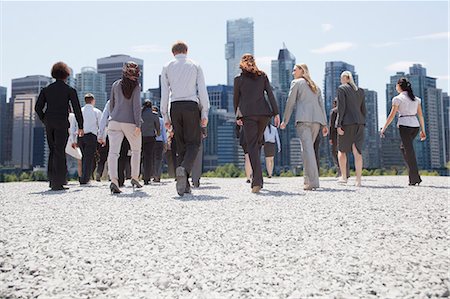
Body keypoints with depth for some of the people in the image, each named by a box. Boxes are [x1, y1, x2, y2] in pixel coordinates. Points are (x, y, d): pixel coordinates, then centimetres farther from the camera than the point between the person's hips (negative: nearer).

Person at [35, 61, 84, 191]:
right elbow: (77, 109, -3)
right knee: (59, 152, -4)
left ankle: (52, 180, 15)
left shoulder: (46, 89, 10)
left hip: (49, 123, 4)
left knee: (53, 151, 14)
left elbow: (38, 108, 7)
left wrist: (45, 121, 17)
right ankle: (57, 183, -6)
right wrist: (80, 126, 3)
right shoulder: (70, 90, -1)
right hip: (62, 122, -4)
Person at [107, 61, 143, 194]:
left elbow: (111, 104, 15)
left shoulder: (115, 85, 10)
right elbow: (136, 105, -9)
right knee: (136, 150, 18)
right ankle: (135, 178, 21)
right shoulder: (136, 86, -2)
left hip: (115, 121, 2)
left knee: (113, 151, -6)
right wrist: (138, 124, -10)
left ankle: (113, 180, -22)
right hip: (130, 123, -2)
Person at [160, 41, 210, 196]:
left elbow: (164, 94, 7)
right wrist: (205, 113, 4)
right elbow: (202, 91, 3)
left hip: (175, 107, 2)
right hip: (191, 105, -2)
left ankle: (183, 184, 5)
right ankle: (184, 169, -27)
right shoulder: (195, 65, 9)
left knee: (181, 145, 8)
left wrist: (165, 116, 9)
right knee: (193, 143, 2)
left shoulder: (167, 67, 12)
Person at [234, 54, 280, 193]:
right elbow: (270, 94, 3)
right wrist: (276, 113, 2)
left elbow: (236, 99, 8)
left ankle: (257, 181, -17)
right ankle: (257, 178, 21)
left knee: (252, 146, -5)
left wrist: (237, 116, 18)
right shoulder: (263, 76, 10)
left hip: (248, 114, -3)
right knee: (258, 143, 17)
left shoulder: (239, 79, 5)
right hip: (264, 113, 3)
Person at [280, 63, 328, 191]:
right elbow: (321, 105, 19)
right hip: (316, 119, 6)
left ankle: (312, 182, -21)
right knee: (309, 147, 14)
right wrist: (324, 124, 15)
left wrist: (285, 121, 6)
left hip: (303, 118, -6)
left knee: (307, 148, -13)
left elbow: (290, 102, 2)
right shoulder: (315, 86, 26)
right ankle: (308, 179, 13)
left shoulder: (296, 82, 9)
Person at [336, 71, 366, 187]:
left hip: (347, 122, -5)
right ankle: (358, 179, -6)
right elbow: (363, 109, 13)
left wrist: (339, 125, -12)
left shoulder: (342, 88, -3)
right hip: (359, 123, 5)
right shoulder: (360, 90, 15)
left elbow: (341, 107, -11)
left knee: (341, 150, 11)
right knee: (357, 151, -1)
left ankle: (343, 177, 13)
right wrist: (362, 124, 17)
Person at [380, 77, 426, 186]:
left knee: (409, 151, -3)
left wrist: (383, 128, -1)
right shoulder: (416, 99, 12)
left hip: (404, 125, -6)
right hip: (415, 125, 6)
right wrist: (423, 130, 16)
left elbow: (392, 115, -7)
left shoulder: (398, 98, -4)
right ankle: (412, 171, 14)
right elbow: (421, 115, 12)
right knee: (403, 147, 23)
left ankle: (415, 178, -5)